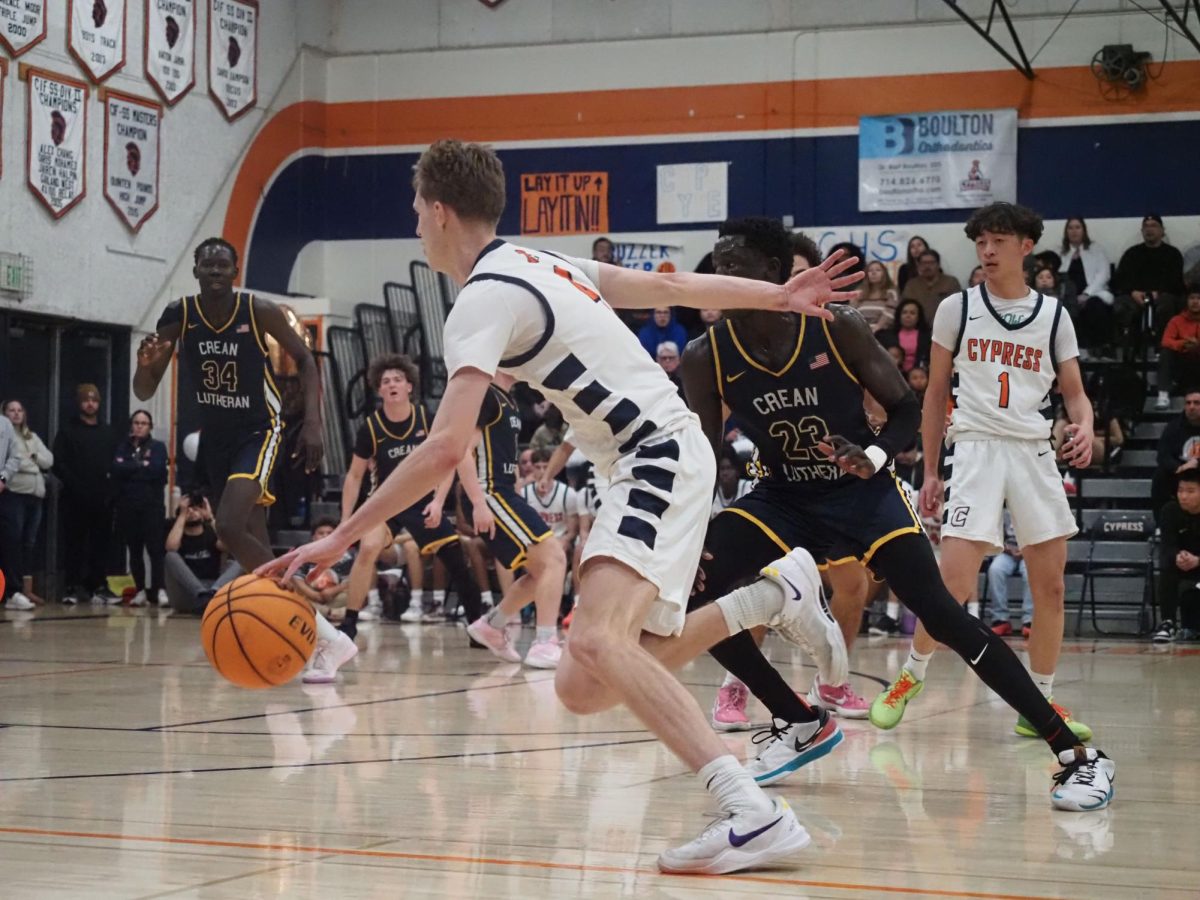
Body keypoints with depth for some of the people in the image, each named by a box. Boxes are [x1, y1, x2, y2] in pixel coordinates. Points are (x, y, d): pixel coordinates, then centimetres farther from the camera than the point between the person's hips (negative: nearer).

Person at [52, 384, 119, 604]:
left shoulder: (108, 432, 15)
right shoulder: (68, 431, 5)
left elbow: (115, 463, 13)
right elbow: (58, 463, -3)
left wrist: (111, 487, -2)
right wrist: (74, 485, -13)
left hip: (103, 498, 3)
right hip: (76, 499, -3)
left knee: (101, 544, 2)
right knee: (76, 544, -1)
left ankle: (98, 587, 7)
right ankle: (72, 588, 3)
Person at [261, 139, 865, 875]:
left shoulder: (484, 298, -14)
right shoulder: (537, 265, 14)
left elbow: (446, 449, -22)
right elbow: (668, 286, 18)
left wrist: (340, 539, -21)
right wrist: (779, 297, 25)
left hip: (659, 455, -10)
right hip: (662, 455, 10)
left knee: (597, 646, -30)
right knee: (584, 690, 6)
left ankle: (754, 815, -40)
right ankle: (773, 596, 17)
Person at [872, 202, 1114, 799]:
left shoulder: (1053, 315, 8)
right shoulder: (957, 309, 4)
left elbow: (1074, 392, 12)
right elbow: (935, 394, 8)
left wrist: (1084, 427, -11)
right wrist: (930, 472, 6)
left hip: (1035, 453, 3)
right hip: (975, 448, -3)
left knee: (1050, 585, 2)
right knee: (953, 583, -14)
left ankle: (1038, 705, 14)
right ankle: (912, 675, 9)